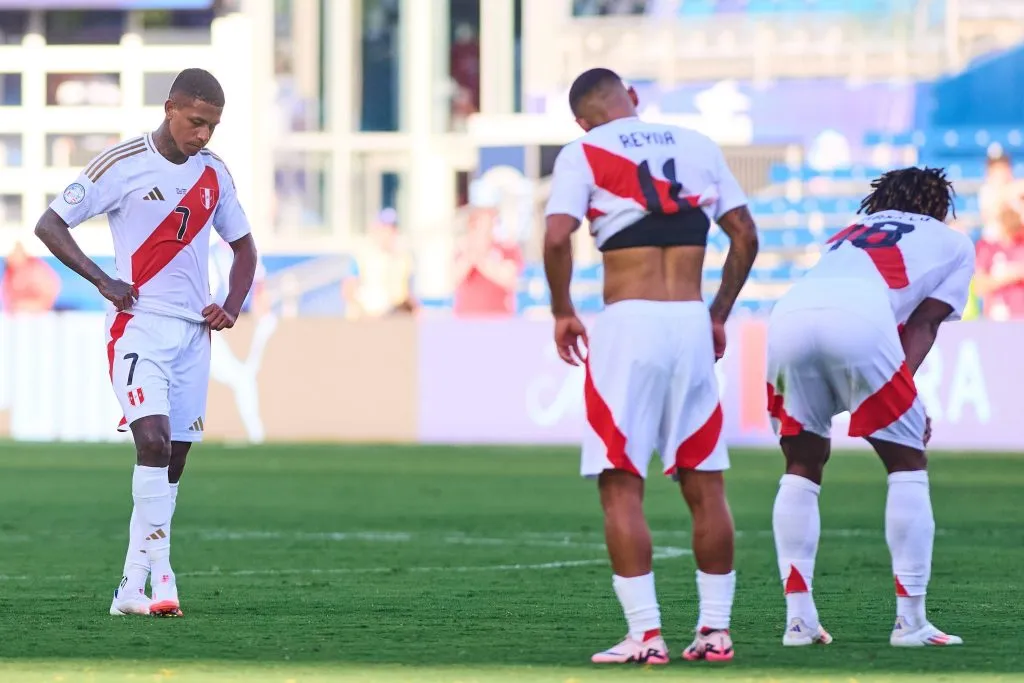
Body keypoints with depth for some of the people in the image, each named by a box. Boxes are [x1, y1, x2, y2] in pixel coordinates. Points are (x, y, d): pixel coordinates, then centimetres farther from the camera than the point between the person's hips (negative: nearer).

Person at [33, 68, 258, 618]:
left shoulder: (214, 173, 9)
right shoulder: (122, 164, -7)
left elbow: (242, 246, 23)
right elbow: (49, 225, -4)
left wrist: (232, 306, 6)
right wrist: (102, 282, -13)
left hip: (193, 331, 6)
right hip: (139, 324, -6)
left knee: (172, 462, 5)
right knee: (153, 440, -22)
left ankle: (132, 588, 12)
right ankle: (161, 577, -24)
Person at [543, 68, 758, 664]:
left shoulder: (584, 153, 1)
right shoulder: (697, 146, 14)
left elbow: (558, 235, -12)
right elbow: (746, 237, 13)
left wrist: (562, 312, 1)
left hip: (629, 324, -4)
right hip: (692, 323, 4)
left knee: (622, 487, -1)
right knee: (706, 486, 11)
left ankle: (646, 634, -7)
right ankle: (716, 629, 12)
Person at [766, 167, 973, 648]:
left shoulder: (850, 235, 40)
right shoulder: (952, 243, 30)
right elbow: (922, 324, 16)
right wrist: (904, 386, 7)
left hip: (787, 316, 4)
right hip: (858, 320, -4)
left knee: (802, 467, 20)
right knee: (907, 463, 11)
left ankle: (798, 618, 15)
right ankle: (910, 622, 8)